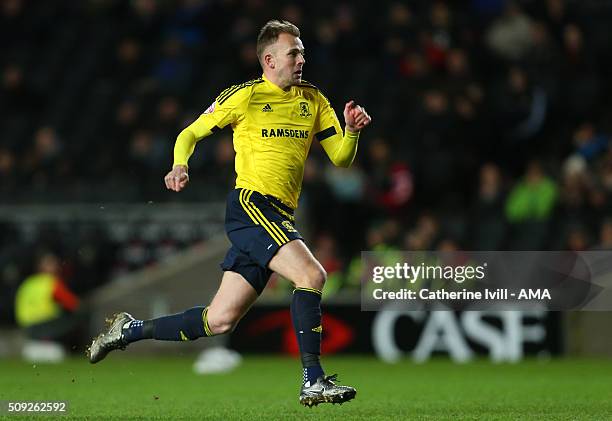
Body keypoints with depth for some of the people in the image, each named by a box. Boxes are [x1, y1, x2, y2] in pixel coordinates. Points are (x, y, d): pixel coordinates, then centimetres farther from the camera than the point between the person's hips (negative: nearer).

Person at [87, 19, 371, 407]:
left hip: (281, 217, 6)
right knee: (312, 274, -25)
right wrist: (180, 165, -11)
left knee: (220, 321, 6)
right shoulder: (245, 96, 1)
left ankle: (129, 330, 23)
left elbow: (341, 158, 13)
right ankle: (313, 381, -22)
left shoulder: (313, 100, 15)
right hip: (251, 204, -6)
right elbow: (191, 133, 8)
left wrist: (351, 131, -7)